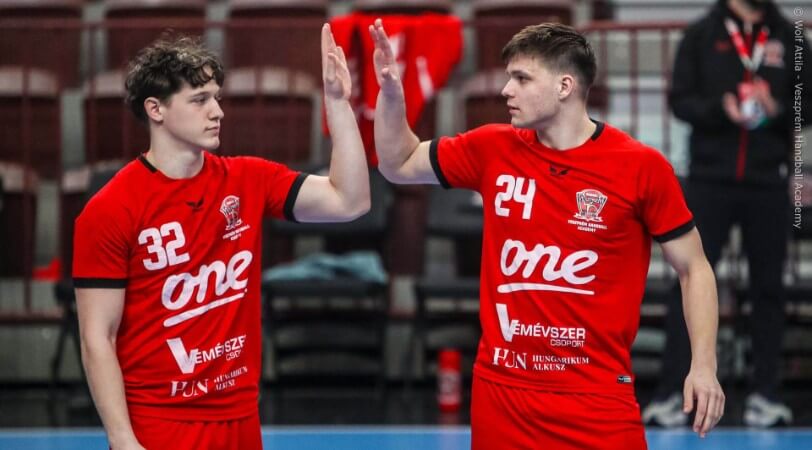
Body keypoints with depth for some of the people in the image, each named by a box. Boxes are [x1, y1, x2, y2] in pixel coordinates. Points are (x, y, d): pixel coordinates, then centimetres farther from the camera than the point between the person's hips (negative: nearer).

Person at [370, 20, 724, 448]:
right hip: (500, 392, 4)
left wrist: (704, 364, -9)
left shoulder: (642, 167, -7)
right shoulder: (492, 150, 4)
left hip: (598, 396, -4)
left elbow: (694, 268, 0)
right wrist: (390, 93, 2)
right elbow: (399, 165, 18)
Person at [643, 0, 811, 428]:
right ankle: (670, 392, -3)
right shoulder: (701, 35, 2)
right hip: (709, 179, -2)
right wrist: (720, 108, -19)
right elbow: (681, 100, -2)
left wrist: (777, 109, -16)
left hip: (769, 183, 2)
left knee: (767, 286, 7)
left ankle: (765, 393, 15)